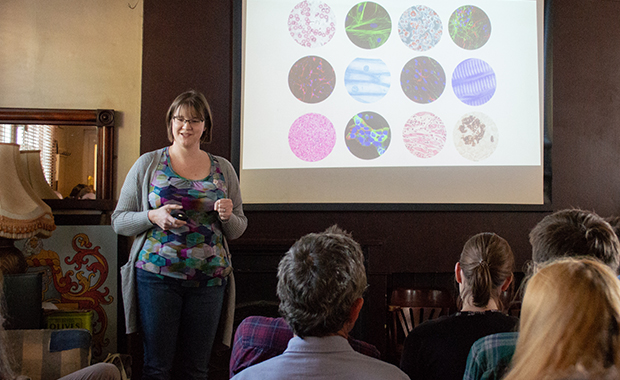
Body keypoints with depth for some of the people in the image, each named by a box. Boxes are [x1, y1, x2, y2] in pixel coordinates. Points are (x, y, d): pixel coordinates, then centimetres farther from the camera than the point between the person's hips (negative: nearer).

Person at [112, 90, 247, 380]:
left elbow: (238, 229, 16)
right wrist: (153, 217, -12)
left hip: (208, 278, 2)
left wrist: (227, 216, -6)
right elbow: (119, 221, 6)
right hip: (157, 275, -2)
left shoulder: (223, 169, 11)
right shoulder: (148, 164, 5)